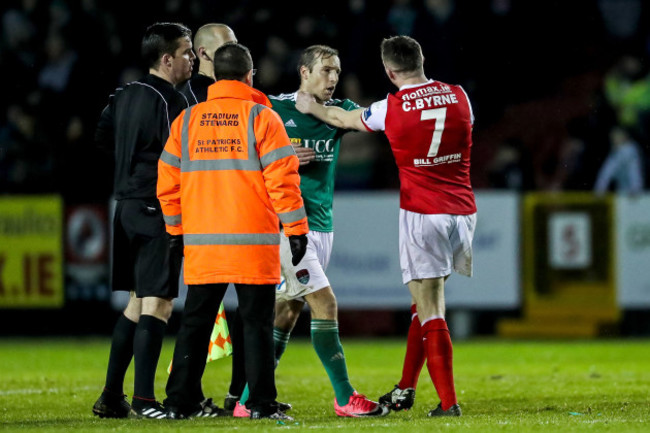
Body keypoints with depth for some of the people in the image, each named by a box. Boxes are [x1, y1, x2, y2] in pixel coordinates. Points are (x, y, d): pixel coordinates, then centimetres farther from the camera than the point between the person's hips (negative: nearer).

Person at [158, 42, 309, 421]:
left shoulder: (188, 120, 7)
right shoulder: (261, 117, -4)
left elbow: (168, 181, 10)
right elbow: (282, 178, -8)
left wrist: (177, 228, 20)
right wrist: (296, 229, -2)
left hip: (201, 242, 3)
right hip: (254, 242, -3)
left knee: (195, 322, 10)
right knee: (257, 323, 2)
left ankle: (180, 402, 8)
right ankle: (262, 404, -1)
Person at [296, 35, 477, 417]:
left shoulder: (391, 109, -6)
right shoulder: (458, 96, 3)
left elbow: (342, 119, 13)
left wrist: (311, 107, 33)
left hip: (422, 214, -5)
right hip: (463, 210, 5)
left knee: (430, 311, -3)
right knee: (425, 302, 17)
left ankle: (449, 402, -9)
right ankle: (406, 390, 23)